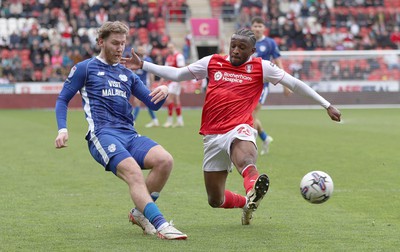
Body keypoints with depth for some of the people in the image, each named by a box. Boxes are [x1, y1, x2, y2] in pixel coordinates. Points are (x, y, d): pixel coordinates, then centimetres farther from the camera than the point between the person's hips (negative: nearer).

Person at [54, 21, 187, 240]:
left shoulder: (127, 74, 25)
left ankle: (140, 213, -3)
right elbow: (62, 99, 12)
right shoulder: (85, 68, 11)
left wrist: (163, 92, -2)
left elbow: (153, 104, 22)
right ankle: (160, 225, -42)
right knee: (133, 171, -31)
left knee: (164, 160, -21)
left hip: (129, 134, 6)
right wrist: (62, 129, -5)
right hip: (103, 134, -5)